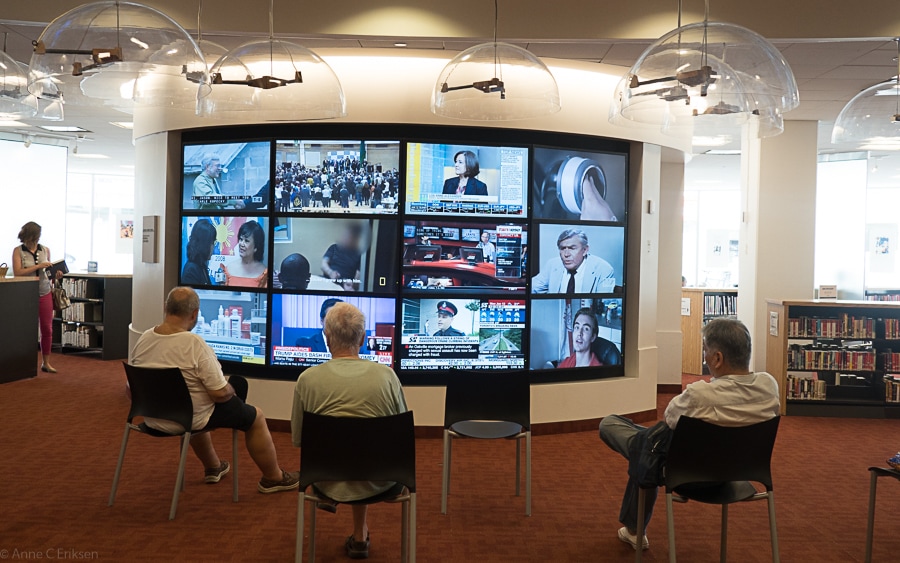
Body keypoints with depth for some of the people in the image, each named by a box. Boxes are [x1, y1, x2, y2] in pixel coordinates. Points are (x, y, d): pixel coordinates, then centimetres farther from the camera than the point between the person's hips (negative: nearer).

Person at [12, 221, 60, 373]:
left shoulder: (45, 250, 6)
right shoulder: (18, 251, -3)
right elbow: (17, 273, -12)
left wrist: (55, 276, -4)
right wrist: (38, 266, -18)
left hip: (45, 294, 3)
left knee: (47, 329, 3)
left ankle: (46, 363, 13)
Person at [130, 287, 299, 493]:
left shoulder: (143, 339, -7)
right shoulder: (195, 344, -27)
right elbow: (221, 394, -24)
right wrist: (230, 389, -2)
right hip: (189, 419, -7)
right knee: (255, 416, 13)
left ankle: (213, 468, 53)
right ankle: (274, 478, 27)